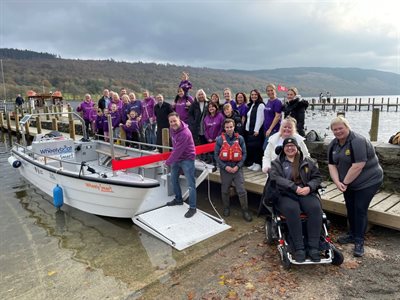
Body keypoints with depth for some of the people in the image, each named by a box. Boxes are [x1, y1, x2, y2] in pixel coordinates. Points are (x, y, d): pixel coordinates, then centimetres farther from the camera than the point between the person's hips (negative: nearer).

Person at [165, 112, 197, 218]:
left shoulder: (185, 133, -30)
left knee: (191, 184, -4)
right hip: (177, 158, 9)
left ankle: (192, 207, 5)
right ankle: (178, 199, 40)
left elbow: (178, 151, -27)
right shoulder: (172, 128, -2)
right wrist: (171, 160, 12)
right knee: (174, 179, 22)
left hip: (187, 159, -9)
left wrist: (168, 162, -16)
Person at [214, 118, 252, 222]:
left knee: (242, 191, -4)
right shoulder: (220, 139, -4)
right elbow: (216, 155, -3)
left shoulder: (240, 138, -2)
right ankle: (226, 209, 34)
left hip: (237, 168, 0)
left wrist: (238, 166, -10)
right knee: (225, 190, 14)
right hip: (225, 169, 1)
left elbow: (244, 153, 1)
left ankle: (245, 211, 11)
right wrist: (225, 167, -11)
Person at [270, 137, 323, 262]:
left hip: (306, 193, 2)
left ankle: (313, 247, -23)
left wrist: (309, 187, -9)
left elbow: (317, 177, 13)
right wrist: (294, 187, -17)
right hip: (285, 195, -2)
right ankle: (299, 248, -27)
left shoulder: (308, 162, 18)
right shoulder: (277, 163, 10)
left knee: (316, 208, -30)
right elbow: (276, 178, -7)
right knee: (292, 209, -35)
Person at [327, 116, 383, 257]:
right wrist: (337, 182, -15)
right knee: (350, 208, 12)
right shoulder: (333, 144, 0)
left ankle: (359, 241, 4)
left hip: (368, 181, -7)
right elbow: (332, 165, -2)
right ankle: (352, 235, 28)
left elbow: (357, 167, -28)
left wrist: (345, 182, -20)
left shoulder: (358, 141, -24)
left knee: (360, 209, -6)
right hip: (348, 183, 7)